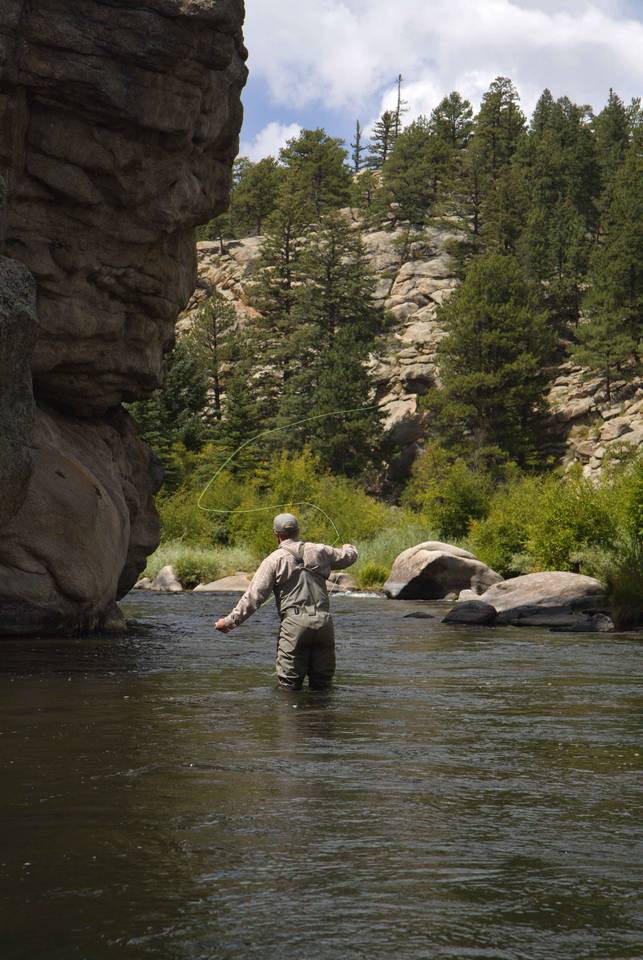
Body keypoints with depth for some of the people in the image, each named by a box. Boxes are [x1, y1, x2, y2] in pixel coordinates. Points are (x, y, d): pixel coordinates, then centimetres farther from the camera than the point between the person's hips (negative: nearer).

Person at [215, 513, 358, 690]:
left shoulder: (275, 559, 1)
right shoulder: (318, 551, 11)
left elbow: (254, 596, -3)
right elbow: (349, 556, 28)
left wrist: (230, 621, 4)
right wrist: (348, 547, 53)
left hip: (295, 623, -4)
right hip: (323, 622, 4)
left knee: (289, 685, 0)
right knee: (322, 684, 10)